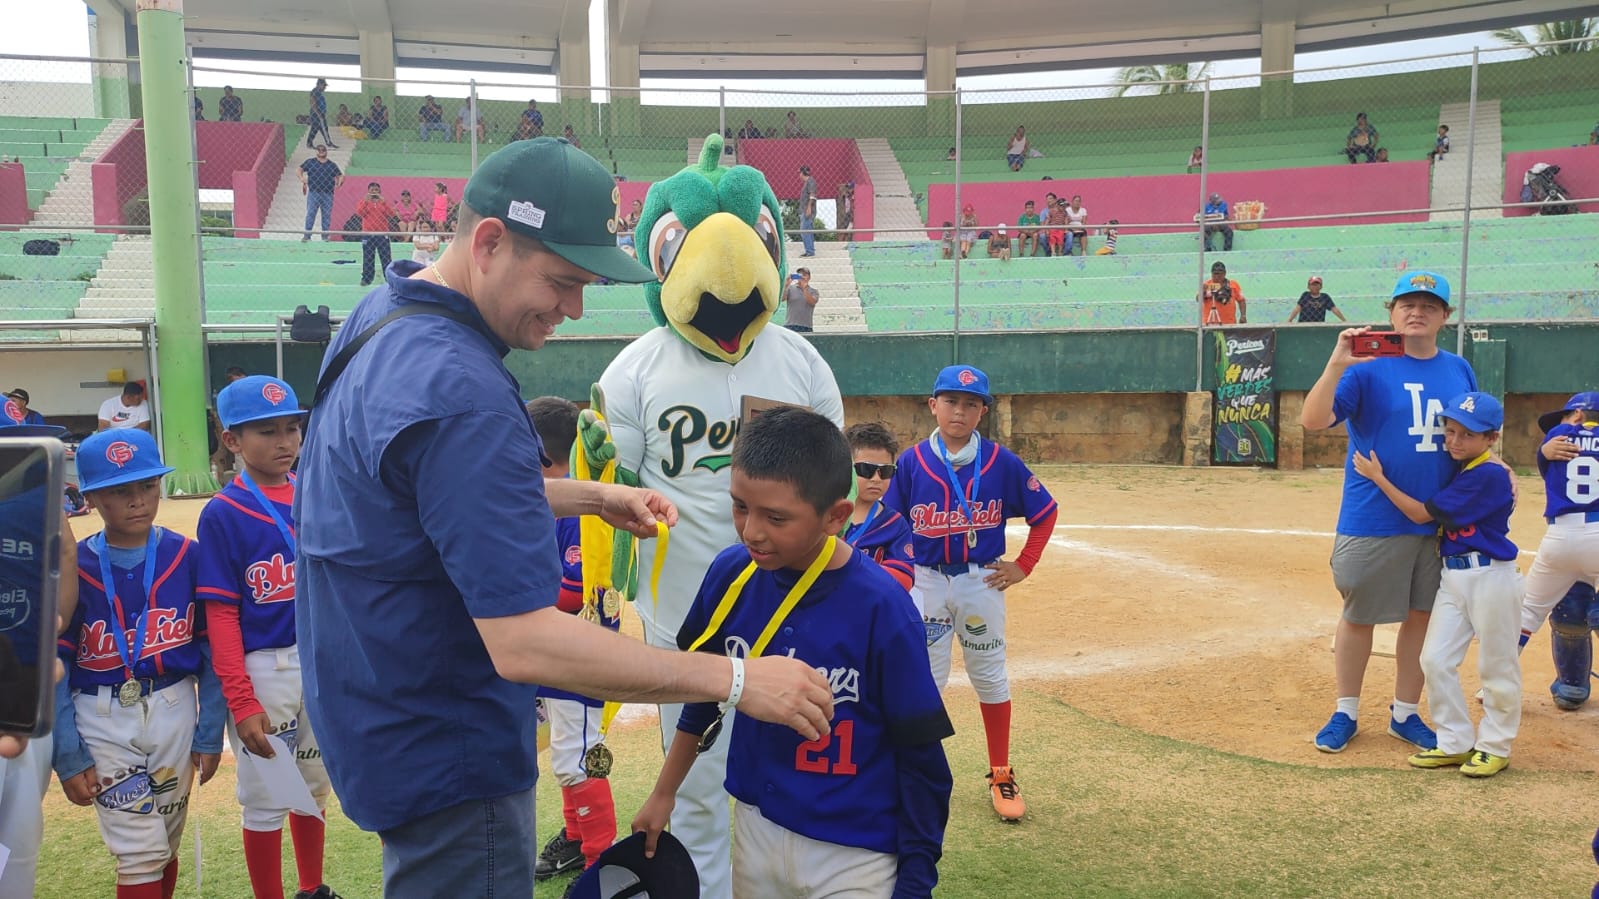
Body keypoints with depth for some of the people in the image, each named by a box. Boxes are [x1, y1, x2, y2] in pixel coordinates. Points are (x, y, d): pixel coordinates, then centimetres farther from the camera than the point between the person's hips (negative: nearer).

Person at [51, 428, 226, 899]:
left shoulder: (187, 556, -4)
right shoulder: (72, 568, -7)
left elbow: (209, 651, 0)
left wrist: (209, 734, 0)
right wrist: (68, 756, -7)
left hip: (175, 713, 2)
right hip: (103, 723, -1)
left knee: (166, 847, 14)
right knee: (141, 854, 0)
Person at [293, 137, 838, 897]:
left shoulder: (382, 315, 0)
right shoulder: (459, 393, -31)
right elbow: (525, 643, -34)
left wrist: (588, 497, 6)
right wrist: (734, 679, -30)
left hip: (385, 714, 9)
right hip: (445, 759, -9)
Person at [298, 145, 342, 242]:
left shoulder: (332, 165, 11)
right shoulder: (310, 162, 8)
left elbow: (340, 175, 13)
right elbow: (300, 170, 9)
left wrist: (339, 181, -10)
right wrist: (302, 179, -11)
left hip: (328, 194, 1)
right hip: (313, 193, -1)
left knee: (327, 215, 5)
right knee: (310, 214, -5)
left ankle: (325, 235, 15)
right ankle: (307, 235, -2)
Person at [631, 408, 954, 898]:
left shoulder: (882, 608, -21)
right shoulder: (730, 573, -9)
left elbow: (921, 757, -12)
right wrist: (663, 793, 16)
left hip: (857, 855, -4)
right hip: (756, 830, 4)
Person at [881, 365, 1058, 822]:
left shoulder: (1002, 462, -7)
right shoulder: (912, 462, -5)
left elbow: (1044, 513, 4)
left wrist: (1023, 566, 1)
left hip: (981, 580, 0)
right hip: (926, 582, 0)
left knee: (990, 676, 11)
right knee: (924, 678, 9)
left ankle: (1001, 776, 24)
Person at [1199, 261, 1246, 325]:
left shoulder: (1233, 284, 7)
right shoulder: (1206, 285, 4)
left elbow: (1241, 300, 9)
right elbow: (1199, 300, -4)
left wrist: (1243, 315, 0)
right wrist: (1203, 292, -24)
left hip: (1229, 323, 2)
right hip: (1210, 323, -2)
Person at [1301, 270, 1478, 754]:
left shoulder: (1459, 370, 8)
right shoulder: (1367, 366, -8)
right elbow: (1313, 421, -20)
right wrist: (1336, 364, -31)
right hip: (1373, 520, -5)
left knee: (1422, 615, 12)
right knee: (1359, 616, 6)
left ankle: (1405, 714, 27)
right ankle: (1346, 714, 21)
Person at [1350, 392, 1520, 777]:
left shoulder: (1488, 475, -16)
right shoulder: (1457, 469, 10)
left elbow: (1422, 514, -16)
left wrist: (1379, 478, -14)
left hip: (1491, 577, -8)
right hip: (1453, 576, 8)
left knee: (1497, 666, 6)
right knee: (1436, 660, 6)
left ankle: (1495, 746, 20)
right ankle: (1455, 742, 17)